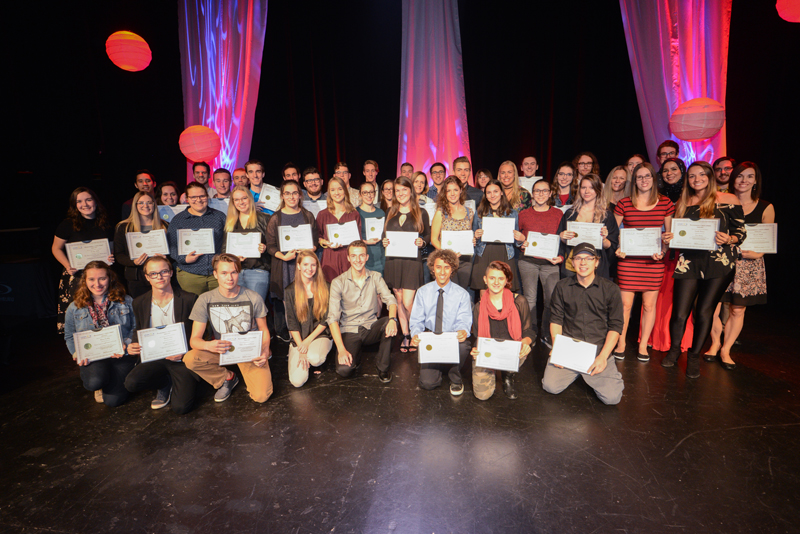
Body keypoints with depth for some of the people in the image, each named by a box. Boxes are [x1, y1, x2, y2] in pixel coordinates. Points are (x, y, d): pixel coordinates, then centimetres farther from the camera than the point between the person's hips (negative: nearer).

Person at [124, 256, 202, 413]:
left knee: (180, 407, -20)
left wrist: (183, 353, -18)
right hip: (154, 359, 4)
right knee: (131, 383, -26)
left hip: (182, 360, -4)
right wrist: (133, 347, -4)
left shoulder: (189, 299, -7)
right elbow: (138, 331, 19)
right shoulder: (139, 303, 5)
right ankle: (166, 384, 8)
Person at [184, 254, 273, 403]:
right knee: (190, 359, -28)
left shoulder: (254, 298, -9)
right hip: (221, 351, 2)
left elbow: (263, 330, 3)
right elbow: (194, 339, -11)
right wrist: (209, 345, -35)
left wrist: (265, 351, -17)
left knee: (261, 396, -21)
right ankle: (228, 377, 1)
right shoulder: (205, 300, -9)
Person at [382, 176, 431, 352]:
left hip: (412, 260, -4)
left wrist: (422, 242, -14)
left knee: (408, 302, -9)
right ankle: (405, 335, 20)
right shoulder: (390, 213, 15)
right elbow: (385, 235, 18)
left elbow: (428, 235, 7)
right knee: (399, 300, 8)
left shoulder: (421, 213, 5)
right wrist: (384, 242, -3)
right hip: (393, 261, 4)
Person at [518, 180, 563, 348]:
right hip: (528, 260, 0)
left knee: (552, 299, -3)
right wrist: (521, 242, -3)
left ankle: (548, 335, 13)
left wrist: (561, 257, -4)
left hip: (550, 262, 0)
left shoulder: (558, 214, 10)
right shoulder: (524, 214, 9)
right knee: (530, 298, -1)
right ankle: (531, 334, 13)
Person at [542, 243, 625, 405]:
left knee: (612, 397, -15)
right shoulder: (562, 287, 5)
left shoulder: (610, 289, 2)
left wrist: (603, 356, -10)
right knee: (551, 387, -15)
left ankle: (588, 372, 17)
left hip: (598, 349, -1)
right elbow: (556, 320, 7)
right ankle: (577, 372, 17)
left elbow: (615, 326, 1)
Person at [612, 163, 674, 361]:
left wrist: (663, 251, -5)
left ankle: (643, 345, 21)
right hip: (628, 260, -1)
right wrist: (616, 249, -8)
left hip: (653, 261, 1)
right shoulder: (624, 204, 3)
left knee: (649, 304, 6)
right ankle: (621, 343, 17)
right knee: (625, 303, 1)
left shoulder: (665, 203, 7)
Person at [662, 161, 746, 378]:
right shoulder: (682, 203, 13)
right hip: (689, 262, 2)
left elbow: (741, 232, 3)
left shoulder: (729, 200, 4)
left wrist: (729, 239, -17)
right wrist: (669, 238, -3)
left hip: (719, 262, -2)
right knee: (680, 313, -3)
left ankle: (694, 355, 19)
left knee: (704, 311, -1)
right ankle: (674, 349, 22)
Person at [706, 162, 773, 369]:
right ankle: (715, 344, 19)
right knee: (713, 306, -4)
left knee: (738, 310, 4)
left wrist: (757, 253, -11)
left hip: (749, 264, 1)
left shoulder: (766, 208, 4)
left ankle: (725, 350, 18)